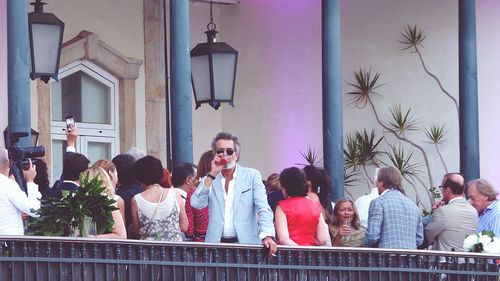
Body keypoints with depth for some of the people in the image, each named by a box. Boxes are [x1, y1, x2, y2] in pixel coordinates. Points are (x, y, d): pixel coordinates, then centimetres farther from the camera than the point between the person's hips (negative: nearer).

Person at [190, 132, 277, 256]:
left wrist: (267, 236, -19)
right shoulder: (209, 180, 13)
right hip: (216, 245, 2)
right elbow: (196, 204, -2)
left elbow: (263, 208, -2)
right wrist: (212, 174, -5)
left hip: (246, 242, -2)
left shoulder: (252, 176, 7)